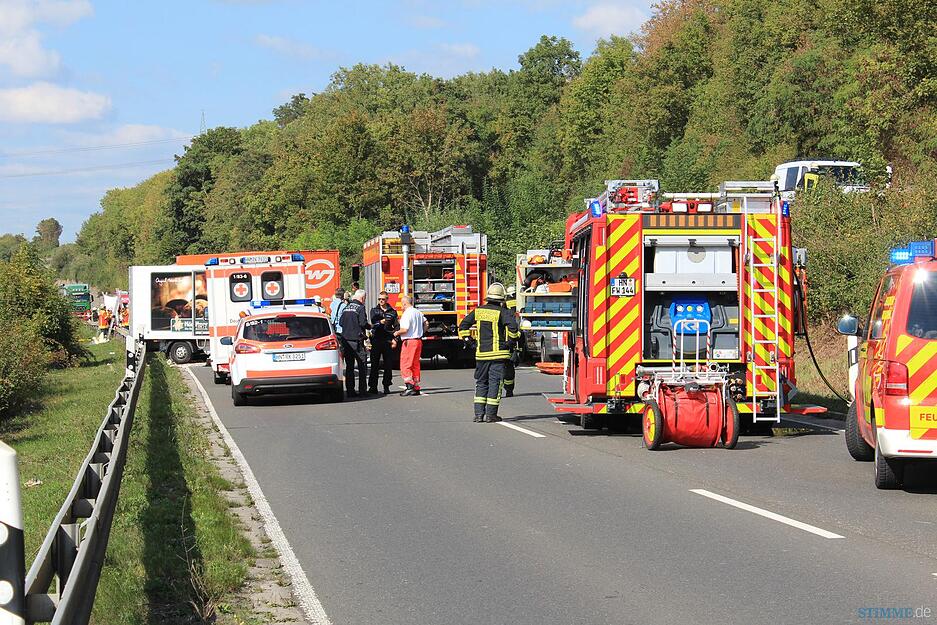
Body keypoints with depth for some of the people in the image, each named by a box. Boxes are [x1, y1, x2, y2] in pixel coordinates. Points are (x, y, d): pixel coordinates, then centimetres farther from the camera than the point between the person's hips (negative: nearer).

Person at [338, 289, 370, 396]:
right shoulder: (360, 307, -9)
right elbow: (363, 323, -17)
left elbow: (340, 322, 11)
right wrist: (369, 327, 2)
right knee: (362, 364, 3)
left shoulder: (346, 307, 11)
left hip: (345, 338, 6)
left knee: (349, 365, 9)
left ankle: (350, 390, 6)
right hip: (356, 339, -6)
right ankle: (363, 389, 0)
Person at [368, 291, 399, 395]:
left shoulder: (392, 312, 12)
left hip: (388, 341, 1)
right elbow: (373, 321, -8)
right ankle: (373, 386, 2)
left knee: (388, 365, 1)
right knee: (374, 365, -1)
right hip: (376, 340, -1)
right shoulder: (374, 310, 11)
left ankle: (386, 386, 9)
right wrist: (380, 322, -29)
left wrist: (395, 339, -4)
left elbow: (396, 327, 9)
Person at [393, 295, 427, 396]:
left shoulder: (407, 314, -15)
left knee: (405, 365, -5)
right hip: (418, 341, 9)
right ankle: (416, 387, 13)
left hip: (409, 342, -9)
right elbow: (426, 323, 23)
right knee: (415, 364, 13)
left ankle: (410, 387, -14)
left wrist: (397, 333, -3)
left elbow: (404, 330, -21)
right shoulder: (418, 313, 12)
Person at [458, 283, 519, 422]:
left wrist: (467, 338, 19)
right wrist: (514, 337, -4)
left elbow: (463, 326, 9)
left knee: (481, 382, 12)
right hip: (498, 353, -4)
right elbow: (512, 326, -22)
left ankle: (478, 413, 7)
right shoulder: (503, 312, -8)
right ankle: (491, 414, 0)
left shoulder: (478, 311, 6)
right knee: (495, 382, 1)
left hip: (481, 353, 4)